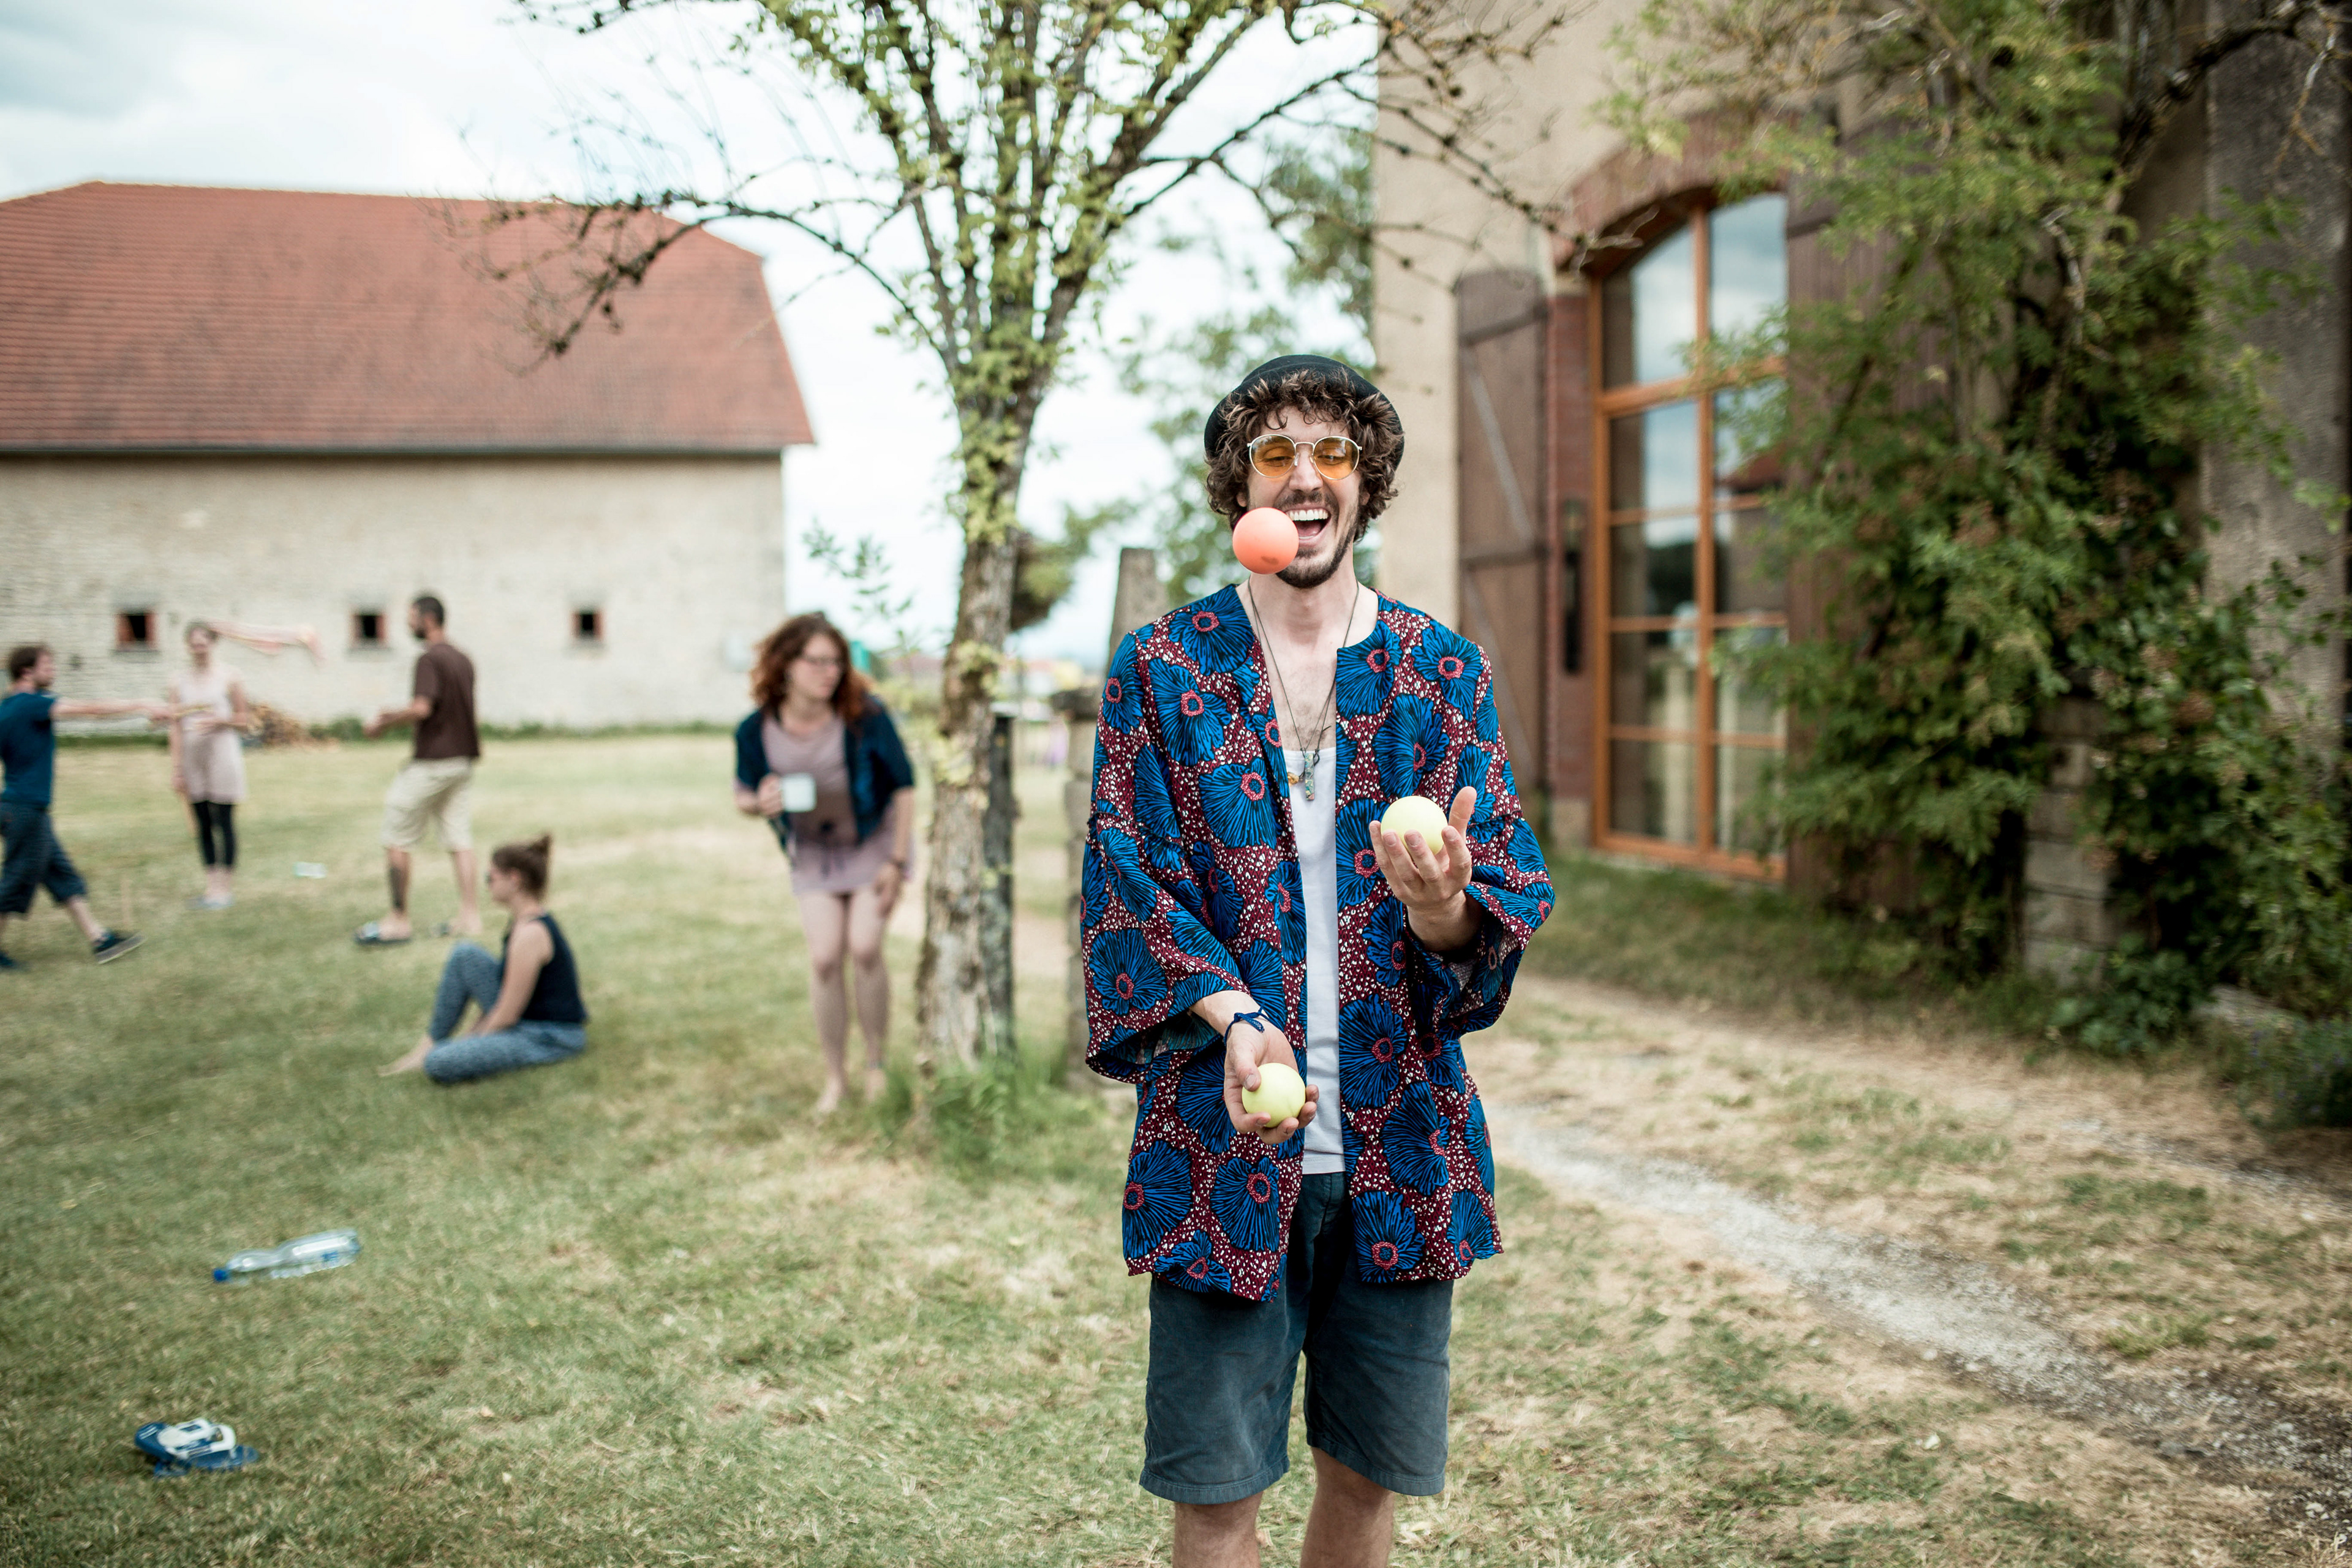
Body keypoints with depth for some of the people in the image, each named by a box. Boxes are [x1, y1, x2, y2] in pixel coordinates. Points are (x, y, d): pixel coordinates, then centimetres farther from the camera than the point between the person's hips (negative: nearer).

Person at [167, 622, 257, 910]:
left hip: (222, 756, -3)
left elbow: (244, 721, 5)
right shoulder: (179, 682, 8)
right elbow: (177, 728, 7)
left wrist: (219, 720, -14)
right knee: (202, 824, 6)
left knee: (224, 821, -3)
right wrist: (176, 769, 3)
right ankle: (211, 885, 12)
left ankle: (226, 887, 1)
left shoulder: (229, 678, 1)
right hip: (192, 759, 3)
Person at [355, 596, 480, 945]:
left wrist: (383, 724, -11)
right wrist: (397, 714, 21)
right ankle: (470, 915, 7)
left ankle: (399, 919, 3)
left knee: (396, 838, 1)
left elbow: (422, 709, -25)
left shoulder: (430, 659, -14)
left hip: (431, 762, -8)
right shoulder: (463, 660, 13)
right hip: (462, 760, 8)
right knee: (459, 840, 9)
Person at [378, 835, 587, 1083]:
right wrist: (471, 1033, 14)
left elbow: (506, 1016, -18)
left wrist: (471, 1042, -4)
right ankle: (430, 1044, 8)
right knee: (465, 955, 4)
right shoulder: (522, 920, 9)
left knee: (438, 1064, -24)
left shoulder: (530, 934, -22)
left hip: (550, 1040, -10)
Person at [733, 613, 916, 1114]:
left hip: (875, 841, -2)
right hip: (813, 851, 2)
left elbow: (904, 783, -13)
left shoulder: (864, 715, -24)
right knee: (824, 959, -5)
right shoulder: (757, 732, -17)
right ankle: (835, 1076, 13)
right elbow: (742, 795, 0)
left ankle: (876, 1064, 7)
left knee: (864, 948, -14)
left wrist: (897, 861, -13)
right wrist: (759, 804, -26)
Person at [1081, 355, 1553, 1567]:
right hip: (1223, 1142, -2)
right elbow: (1129, 879, -4)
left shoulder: (1444, 673, 7)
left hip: (1401, 1141, 2)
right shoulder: (1160, 670, 3)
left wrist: (1446, 909, -24)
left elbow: (1508, 895, 0)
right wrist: (1234, 1018, -21)